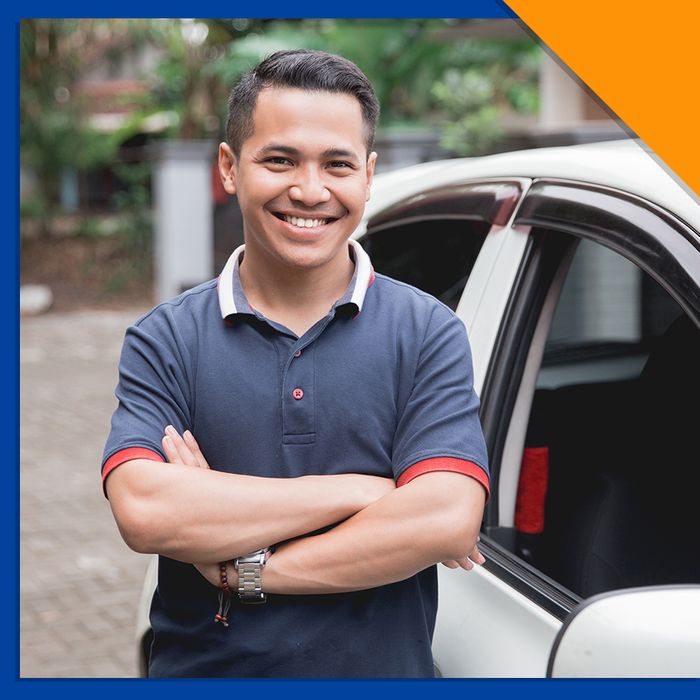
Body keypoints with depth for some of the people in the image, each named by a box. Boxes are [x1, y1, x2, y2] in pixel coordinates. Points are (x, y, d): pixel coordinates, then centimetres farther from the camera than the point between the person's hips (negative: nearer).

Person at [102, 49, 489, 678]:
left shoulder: (428, 333, -6)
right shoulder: (164, 341, -5)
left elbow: (448, 523, -18)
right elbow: (144, 514, -20)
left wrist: (246, 568, -18)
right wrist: (360, 491, -20)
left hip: (382, 671, 0)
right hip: (198, 669, 0)